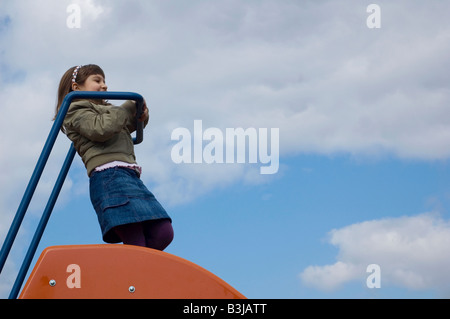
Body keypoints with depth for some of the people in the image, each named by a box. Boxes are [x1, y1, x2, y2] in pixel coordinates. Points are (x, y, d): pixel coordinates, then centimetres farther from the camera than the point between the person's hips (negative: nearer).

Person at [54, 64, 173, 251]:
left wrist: (141, 114, 17)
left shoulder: (105, 110, 33)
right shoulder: (76, 111, 8)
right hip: (108, 176, -9)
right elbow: (102, 129, -11)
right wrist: (128, 107, 2)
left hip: (130, 176, 9)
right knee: (135, 245, -20)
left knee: (163, 234, -4)